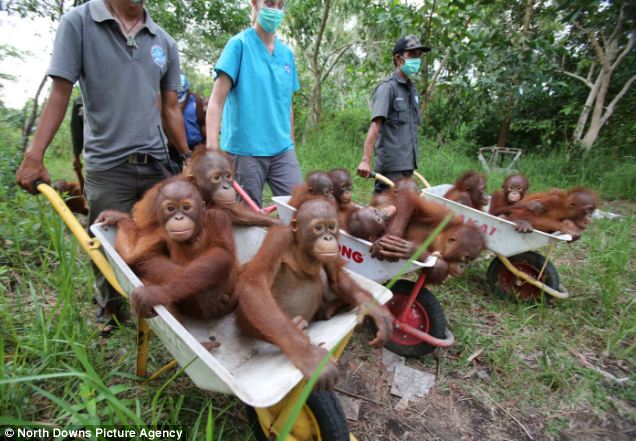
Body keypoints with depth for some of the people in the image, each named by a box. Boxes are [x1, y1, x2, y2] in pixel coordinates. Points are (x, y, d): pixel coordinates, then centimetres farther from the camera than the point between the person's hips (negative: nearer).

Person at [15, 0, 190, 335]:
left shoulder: (164, 43, 9)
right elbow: (60, 94, -3)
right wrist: (34, 156, -9)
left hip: (156, 164, 3)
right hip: (107, 166, -2)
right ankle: (110, 311, 30)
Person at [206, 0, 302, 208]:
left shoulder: (287, 54, 13)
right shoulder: (239, 44, -2)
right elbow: (216, 101, -9)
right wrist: (212, 148, -21)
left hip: (282, 149, 5)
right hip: (244, 148, -4)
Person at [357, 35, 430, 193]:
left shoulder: (411, 87, 15)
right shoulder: (388, 87, -8)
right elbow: (375, 125, -19)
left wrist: (413, 160, 17)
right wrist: (365, 160, -27)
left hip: (408, 163, 8)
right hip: (391, 164, -8)